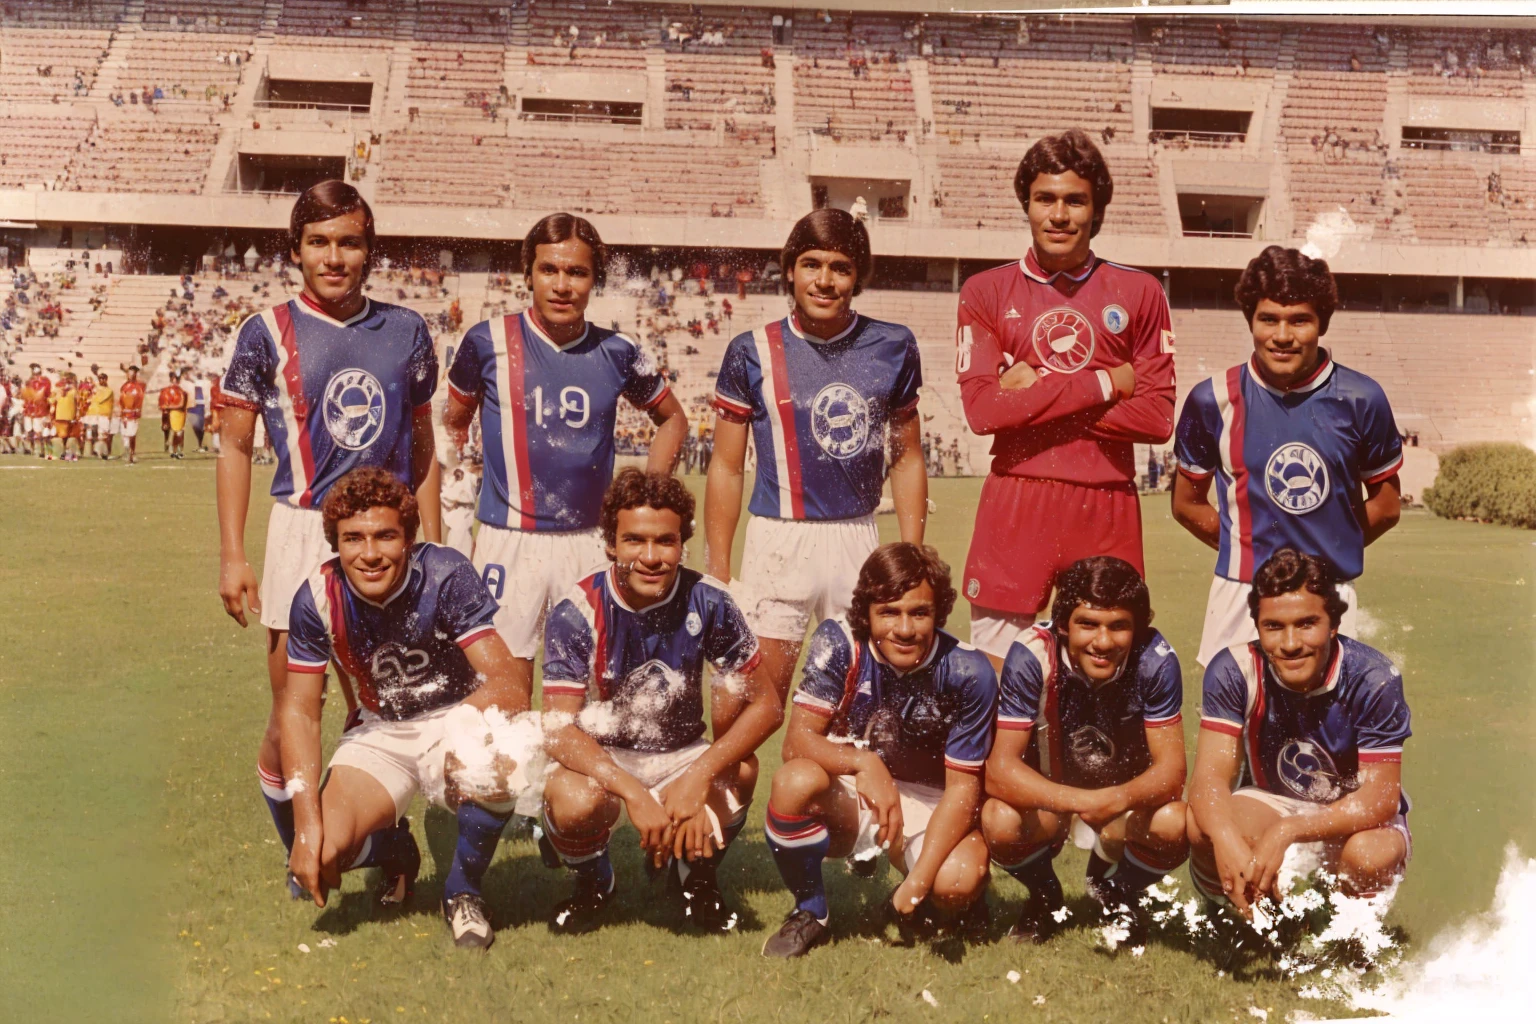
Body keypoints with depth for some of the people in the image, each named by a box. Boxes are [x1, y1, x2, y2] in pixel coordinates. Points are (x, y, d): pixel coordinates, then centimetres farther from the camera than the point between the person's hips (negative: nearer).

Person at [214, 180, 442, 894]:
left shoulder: (406, 331, 8)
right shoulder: (268, 333, 0)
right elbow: (235, 444, 3)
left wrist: (433, 544, 12)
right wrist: (231, 556, -4)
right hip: (303, 532, -2)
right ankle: (300, 856, 17)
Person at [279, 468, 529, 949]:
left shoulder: (446, 575, -23)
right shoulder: (318, 598, -15)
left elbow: (508, 684, -28)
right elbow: (299, 711, -10)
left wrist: (467, 731, -46)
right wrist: (307, 821, -20)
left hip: (457, 715, -2)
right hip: (380, 731, 3)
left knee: (495, 765, -38)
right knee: (323, 854, -21)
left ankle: (463, 891, -6)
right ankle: (396, 851, 20)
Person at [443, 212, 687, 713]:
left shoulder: (617, 353, 4)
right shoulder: (488, 342, 0)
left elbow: (672, 419, 20)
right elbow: (453, 425, 14)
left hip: (592, 541, 2)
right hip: (507, 542, -2)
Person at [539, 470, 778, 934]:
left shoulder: (706, 603, -13)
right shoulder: (577, 613, -18)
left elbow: (765, 705, -12)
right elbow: (559, 730, -22)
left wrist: (699, 776, -28)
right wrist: (634, 793, -37)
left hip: (680, 756, 2)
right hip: (598, 757, -1)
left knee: (739, 773, -30)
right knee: (574, 803, -35)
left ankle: (697, 876, 6)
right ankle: (592, 885, 5)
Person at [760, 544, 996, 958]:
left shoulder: (967, 672, -18)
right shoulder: (838, 644, -16)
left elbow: (962, 785, -15)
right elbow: (797, 740, -20)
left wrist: (918, 883, -26)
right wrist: (863, 762, -41)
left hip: (929, 808, 0)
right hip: (847, 803, 1)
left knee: (959, 881, -32)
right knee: (796, 781, -33)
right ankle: (810, 913, -5)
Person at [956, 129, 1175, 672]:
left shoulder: (1139, 293, 8)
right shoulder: (986, 292, 7)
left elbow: (1157, 417, -1)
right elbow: (982, 408, -8)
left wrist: (1039, 397, -8)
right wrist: (1104, 383, -7)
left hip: (1107, 507, 1)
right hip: (1015, 506, -1)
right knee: (993, 674, 0)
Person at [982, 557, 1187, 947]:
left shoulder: (1155, 660, -23)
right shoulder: (1032, 656, -26)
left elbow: (1171, 769, -22)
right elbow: (1000, 770, -28)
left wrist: (1119, 799, -44)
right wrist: (1079, 801, -46)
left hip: (1128, 798, 1)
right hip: (1047, 797, -1)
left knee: (1174, 825, -30)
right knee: (999, 821, -32)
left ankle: (1117, 891, 7)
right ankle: (1044, 895, 6)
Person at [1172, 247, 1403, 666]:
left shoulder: (1360, 400, 0)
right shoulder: (1214, 400, -2)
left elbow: (1386, 506, 11)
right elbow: (1187, 504, 10)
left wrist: (1331, 550, 8)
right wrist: (1245, 548, 7)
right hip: (1241, 595, 0)